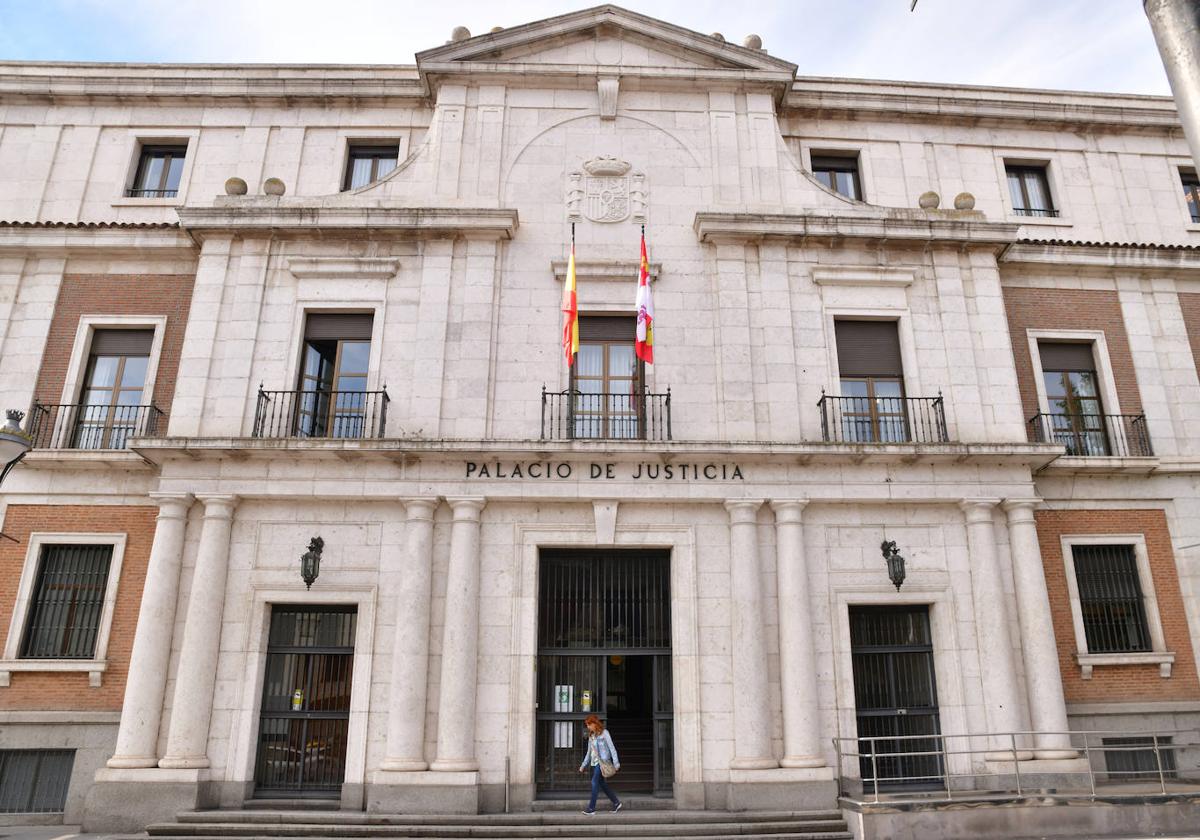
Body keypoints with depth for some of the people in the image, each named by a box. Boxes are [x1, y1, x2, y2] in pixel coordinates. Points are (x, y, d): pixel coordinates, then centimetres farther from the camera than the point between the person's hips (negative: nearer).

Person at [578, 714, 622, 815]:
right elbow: (589, 752, 21)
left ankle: (591, 808, -9)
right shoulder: (591, 736, 14)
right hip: (594, 762, 7)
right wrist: (583, 765, 20)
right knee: (602, 784, 5)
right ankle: (616, 803, 18)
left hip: (602, 761, -7)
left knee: (595, 782, -12)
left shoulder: (604, 733, -5)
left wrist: (616, 763, -13)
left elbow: (611, 747, -7)